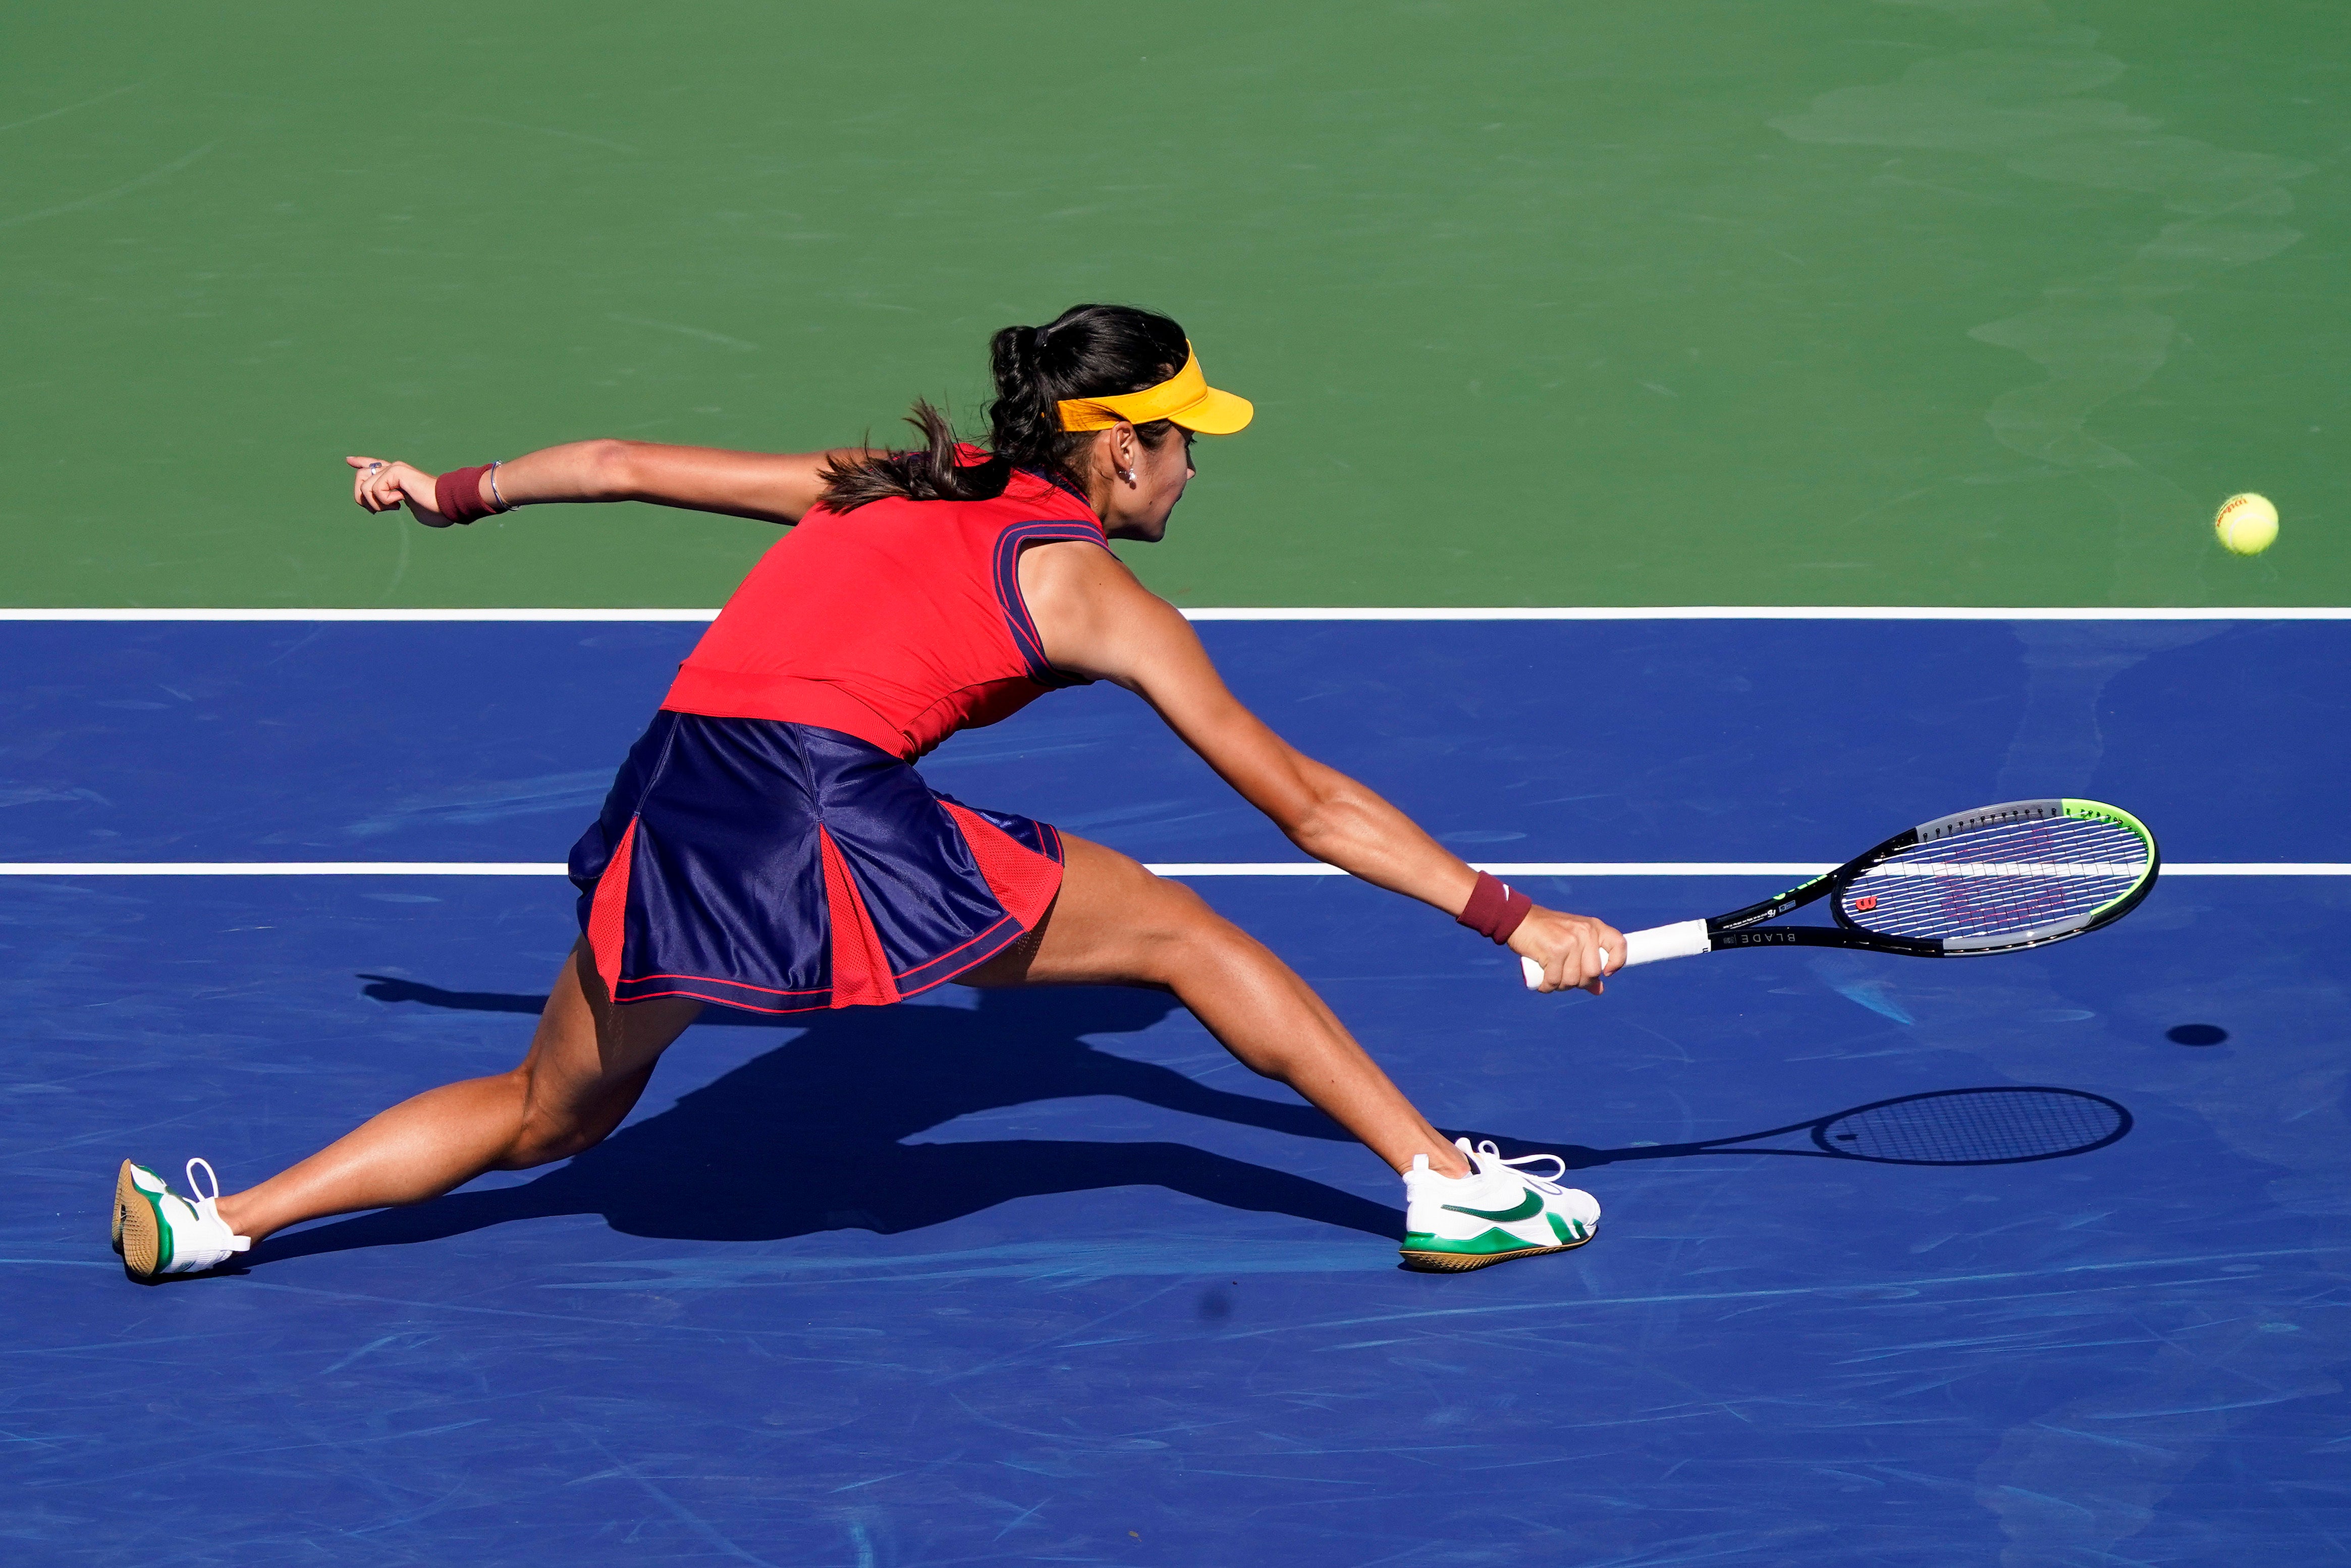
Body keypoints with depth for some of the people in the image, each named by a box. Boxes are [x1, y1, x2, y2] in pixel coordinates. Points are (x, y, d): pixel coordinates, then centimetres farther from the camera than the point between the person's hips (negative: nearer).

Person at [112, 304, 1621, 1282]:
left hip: (670, 824, 6)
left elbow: (628, 464, 29)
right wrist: (1513, 917, 14)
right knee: (1186, 935, 8)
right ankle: (1451, 1188, 7)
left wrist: (458, 492, 43)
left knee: (547, 1115, 26)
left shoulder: (884, 486, 24)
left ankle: (208, 1222, 21)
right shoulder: (1100, 600, 10)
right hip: (829, 819, -6)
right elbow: (1305, 803, 10)